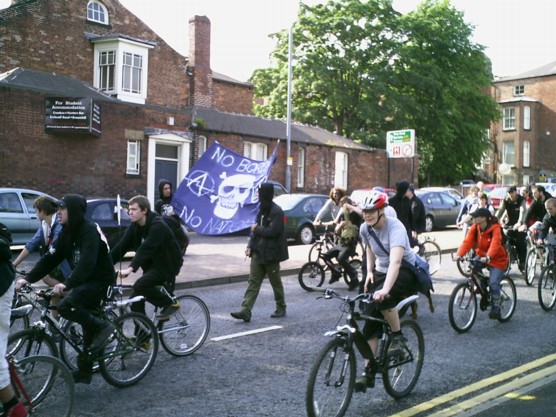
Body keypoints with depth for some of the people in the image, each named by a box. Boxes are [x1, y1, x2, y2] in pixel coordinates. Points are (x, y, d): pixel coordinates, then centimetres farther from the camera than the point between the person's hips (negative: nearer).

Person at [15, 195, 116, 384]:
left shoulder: (90, 230, -20)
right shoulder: (67, 232, 7)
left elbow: (87, 262, -32)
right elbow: (50, 258, 4)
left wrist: (67, 284, -42)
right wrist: (28, 278, -7)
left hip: (100, 281, -8)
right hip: (85, 281, 8)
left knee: (66, 306, -27)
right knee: (88, 324, 13)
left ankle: (102, 326, -10)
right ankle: (84, 371, 24)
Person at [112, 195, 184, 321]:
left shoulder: (158, 225, -25)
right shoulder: (135, 226, -2)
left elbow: (146, 248, -38)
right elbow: (121, 246, -5)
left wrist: (131, 268, -49)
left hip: (167, 263, -8)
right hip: (152, 264, 8)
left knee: (140, 286, -26)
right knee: (135, 300, -1)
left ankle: (170, 302, -6)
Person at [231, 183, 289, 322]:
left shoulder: (276, 211, -14)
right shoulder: (262, 210, 12)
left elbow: (272, 231, -23)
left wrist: (256, 229, -9)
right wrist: (250, 246, 2)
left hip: (271, 253, -7)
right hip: (258, 252, 7)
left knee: (275, 282, 7)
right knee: (253, 281, -1)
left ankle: (281, 308, 24)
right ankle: (245, 311, -5)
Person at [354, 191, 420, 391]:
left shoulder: (395, 228, -27)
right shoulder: (365, 228, -6)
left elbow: (395, 261, -42)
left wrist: (385, 289, -54)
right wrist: (369, 272, 5)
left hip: (405, 271, -6)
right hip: (380, 272, 6)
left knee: (383, 299, -37)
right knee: (371, 321, -3)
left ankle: (398, 336, -11)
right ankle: (368, 372, 4)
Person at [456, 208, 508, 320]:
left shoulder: (495, 229, -23)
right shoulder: (474, 228, -8)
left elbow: (495, 244, -38)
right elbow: (467, 242, -17)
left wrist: (488, 257, -55)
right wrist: (459, 255, -34)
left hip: (497, 260, -5)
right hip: (481, 257, 6)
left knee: (493, 283, -20)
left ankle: (496, 307, 1)